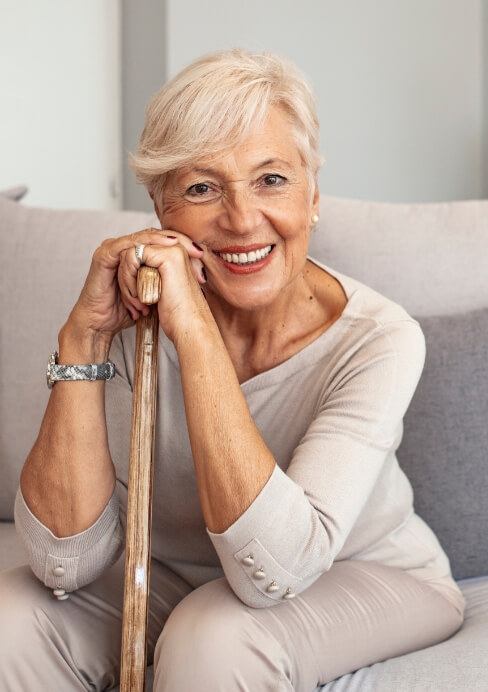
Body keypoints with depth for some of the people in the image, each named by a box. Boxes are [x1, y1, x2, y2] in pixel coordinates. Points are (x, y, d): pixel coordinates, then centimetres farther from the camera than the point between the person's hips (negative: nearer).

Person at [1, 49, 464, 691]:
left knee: (215, 638, -32)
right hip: (175, 576, 3)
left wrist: (194, 329, -37)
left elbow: (273, 569, -35)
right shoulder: (136, 319, -15)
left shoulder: (379, 340, -24)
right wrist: (84, 335, -28)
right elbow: (68, 561, -20)